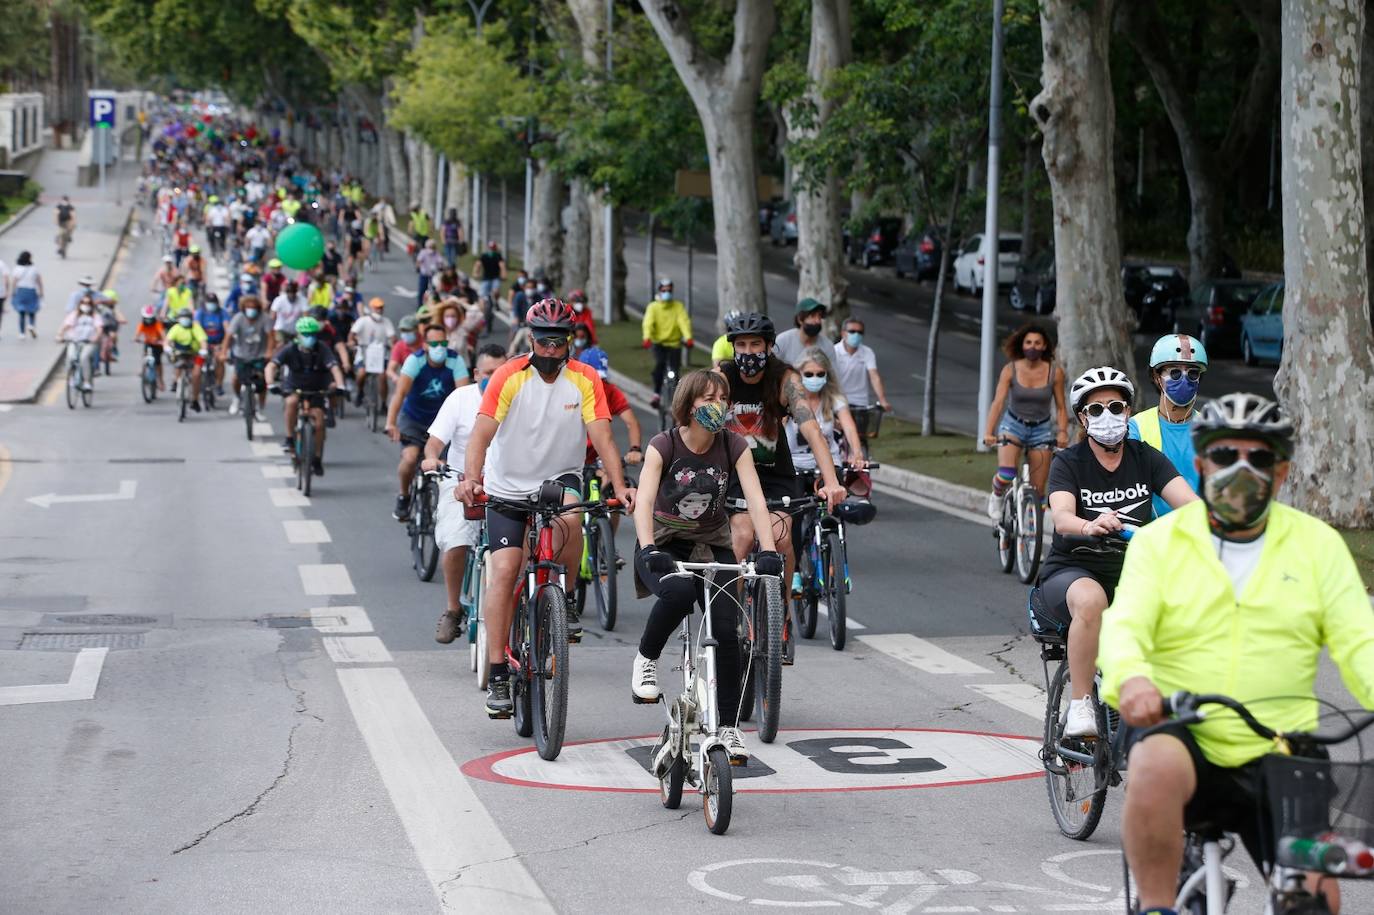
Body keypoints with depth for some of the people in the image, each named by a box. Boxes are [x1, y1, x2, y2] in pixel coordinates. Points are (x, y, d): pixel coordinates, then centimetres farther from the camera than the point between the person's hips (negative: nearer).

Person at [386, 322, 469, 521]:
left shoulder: (455, 361, -19)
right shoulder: (415, 361, -22)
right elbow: (400, 392, -33)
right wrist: (391, 423, -45)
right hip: (413, 419, -2)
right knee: (410, 459, -22)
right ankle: (403, 496, 7)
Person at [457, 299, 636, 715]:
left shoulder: (585, 380, -7)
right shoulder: (509, 377, -12)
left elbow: (602, 436, -13)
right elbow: (482, 433, -20)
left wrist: (619, 486, -28)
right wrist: (471, 479, -38)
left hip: (560, 478, 1)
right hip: (508, 487, -1)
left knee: (569, 518, -34)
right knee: (504, 571, -13)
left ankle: (566, 600, -8)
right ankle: (497, 676, -8)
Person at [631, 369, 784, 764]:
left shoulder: (734, 446, -9)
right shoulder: (664, 446, -16)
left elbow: (755, 499, -19)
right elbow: (644, 502, -28)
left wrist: (769, 550, -33)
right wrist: (648, 550, -45)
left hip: (712, 545, 3)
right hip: (665, 546, -3)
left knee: (726, 630, -12)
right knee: (679, 591, -36)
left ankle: (729, 727, 1)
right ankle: (646, 660, -9)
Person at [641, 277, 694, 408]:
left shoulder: (678, 306, 1)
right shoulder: (653, 307, -1)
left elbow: (684, 322, -12)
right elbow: (648, 323, -15)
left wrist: (688, 337, -30)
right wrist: (647, 338, -34)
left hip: (674, 343, 1)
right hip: (658, 342, -1)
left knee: (674, 371, -3)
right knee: (660, 364, -27)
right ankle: (657, 394, -18)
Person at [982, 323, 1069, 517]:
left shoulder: (1055, 372, -10)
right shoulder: (1010, 370, -12)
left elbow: (1060, 408, -4)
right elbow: (998, 402, -18)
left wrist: (1063, 432, -21)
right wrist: (989, 432, -31)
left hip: (1041, 430, 1)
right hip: (1013, 425, -1)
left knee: (1038, 490, 0)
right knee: (1006, 474, -25)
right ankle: (996, 496, 8)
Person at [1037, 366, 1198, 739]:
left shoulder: (1146, 458, 4)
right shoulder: (1068, 462, -4)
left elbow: (1188, 501, -11)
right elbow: (1062, 517, -23)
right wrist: (1090, 526, -48)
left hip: (1130, 574, 3)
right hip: (1071, 572, -3)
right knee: (1091, 600, -38)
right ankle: (1080, 707, -29)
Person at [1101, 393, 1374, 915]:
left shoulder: (1317, 544, 9)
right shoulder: (1159, 541, 6)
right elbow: (1123, 625, -9)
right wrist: (1131, 676, -33)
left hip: (1275, 756, 2)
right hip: (1184, 737, -2)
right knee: (1157, 765, -37)